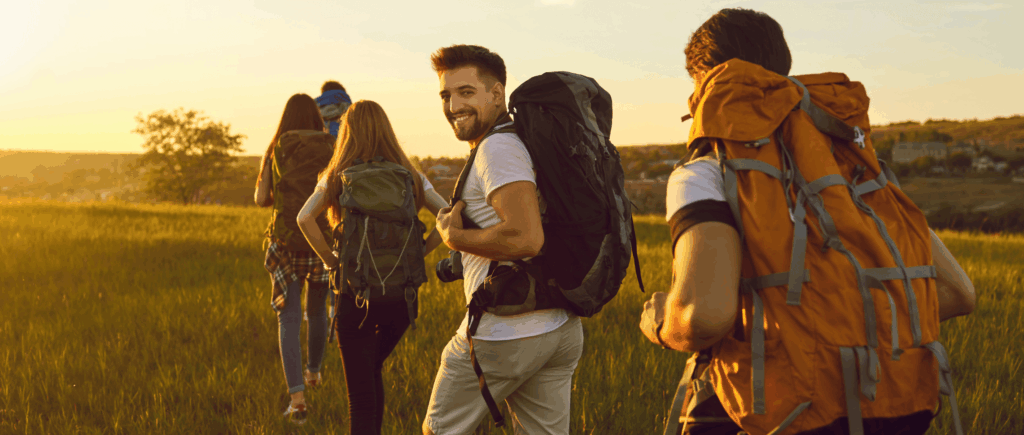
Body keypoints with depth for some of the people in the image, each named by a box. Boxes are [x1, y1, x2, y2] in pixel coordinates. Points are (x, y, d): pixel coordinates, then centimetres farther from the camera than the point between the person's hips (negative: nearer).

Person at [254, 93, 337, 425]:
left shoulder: (275, 150, 1)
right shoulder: (331, 148, 1)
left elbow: (261, 199, 1)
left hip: (287, 240, -1)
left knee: (289, 319, 3)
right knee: (317, 309, 24)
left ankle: (297, 395, -13)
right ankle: (313, 371, 45)